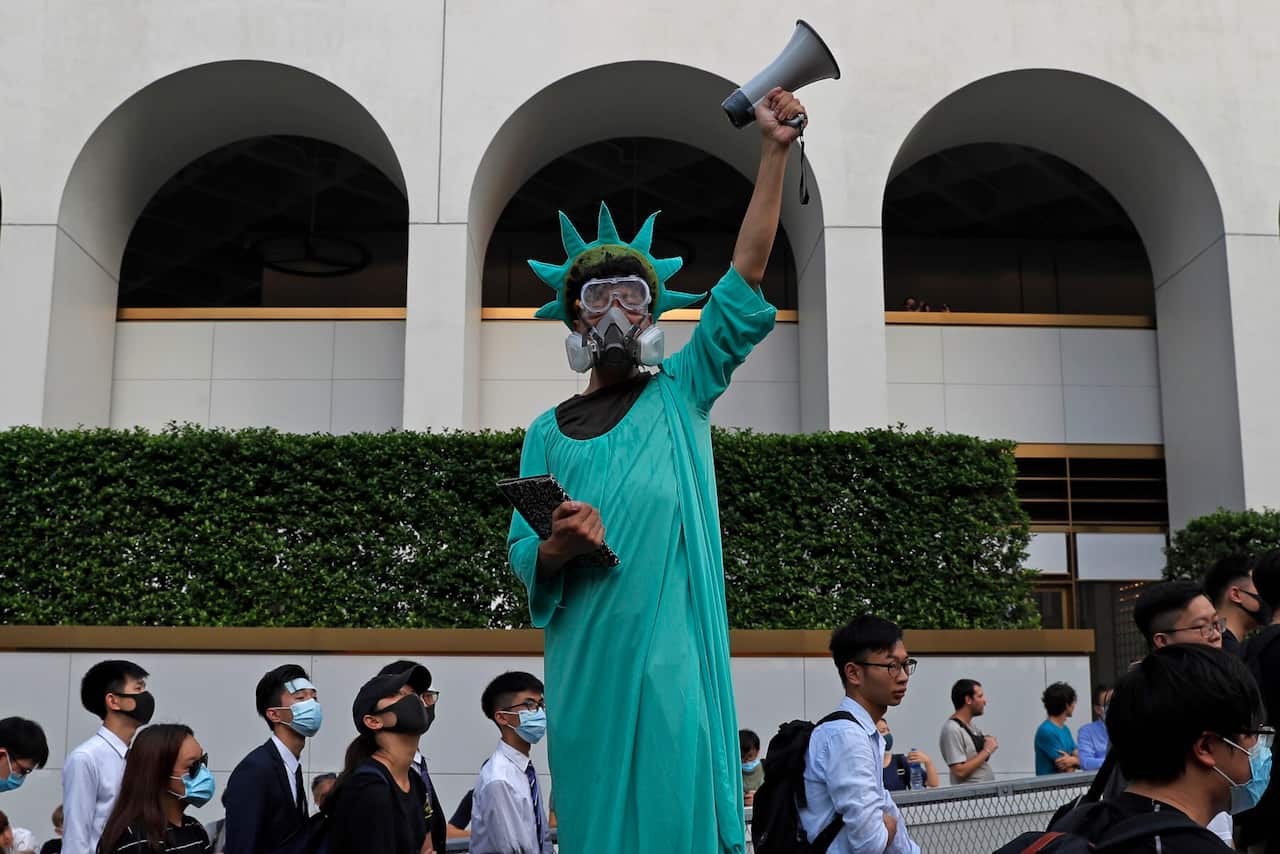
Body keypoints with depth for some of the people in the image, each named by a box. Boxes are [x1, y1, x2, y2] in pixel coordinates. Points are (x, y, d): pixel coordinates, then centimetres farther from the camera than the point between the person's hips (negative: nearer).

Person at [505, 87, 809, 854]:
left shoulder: (682, 395, 7)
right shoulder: (549, 431, 12)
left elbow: (745, 276, -2)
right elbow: (521, 554, 9)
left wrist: (775, 151, -7)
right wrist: (558, 547, -15)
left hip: (671, 648, -2)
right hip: (586, 653, 2)